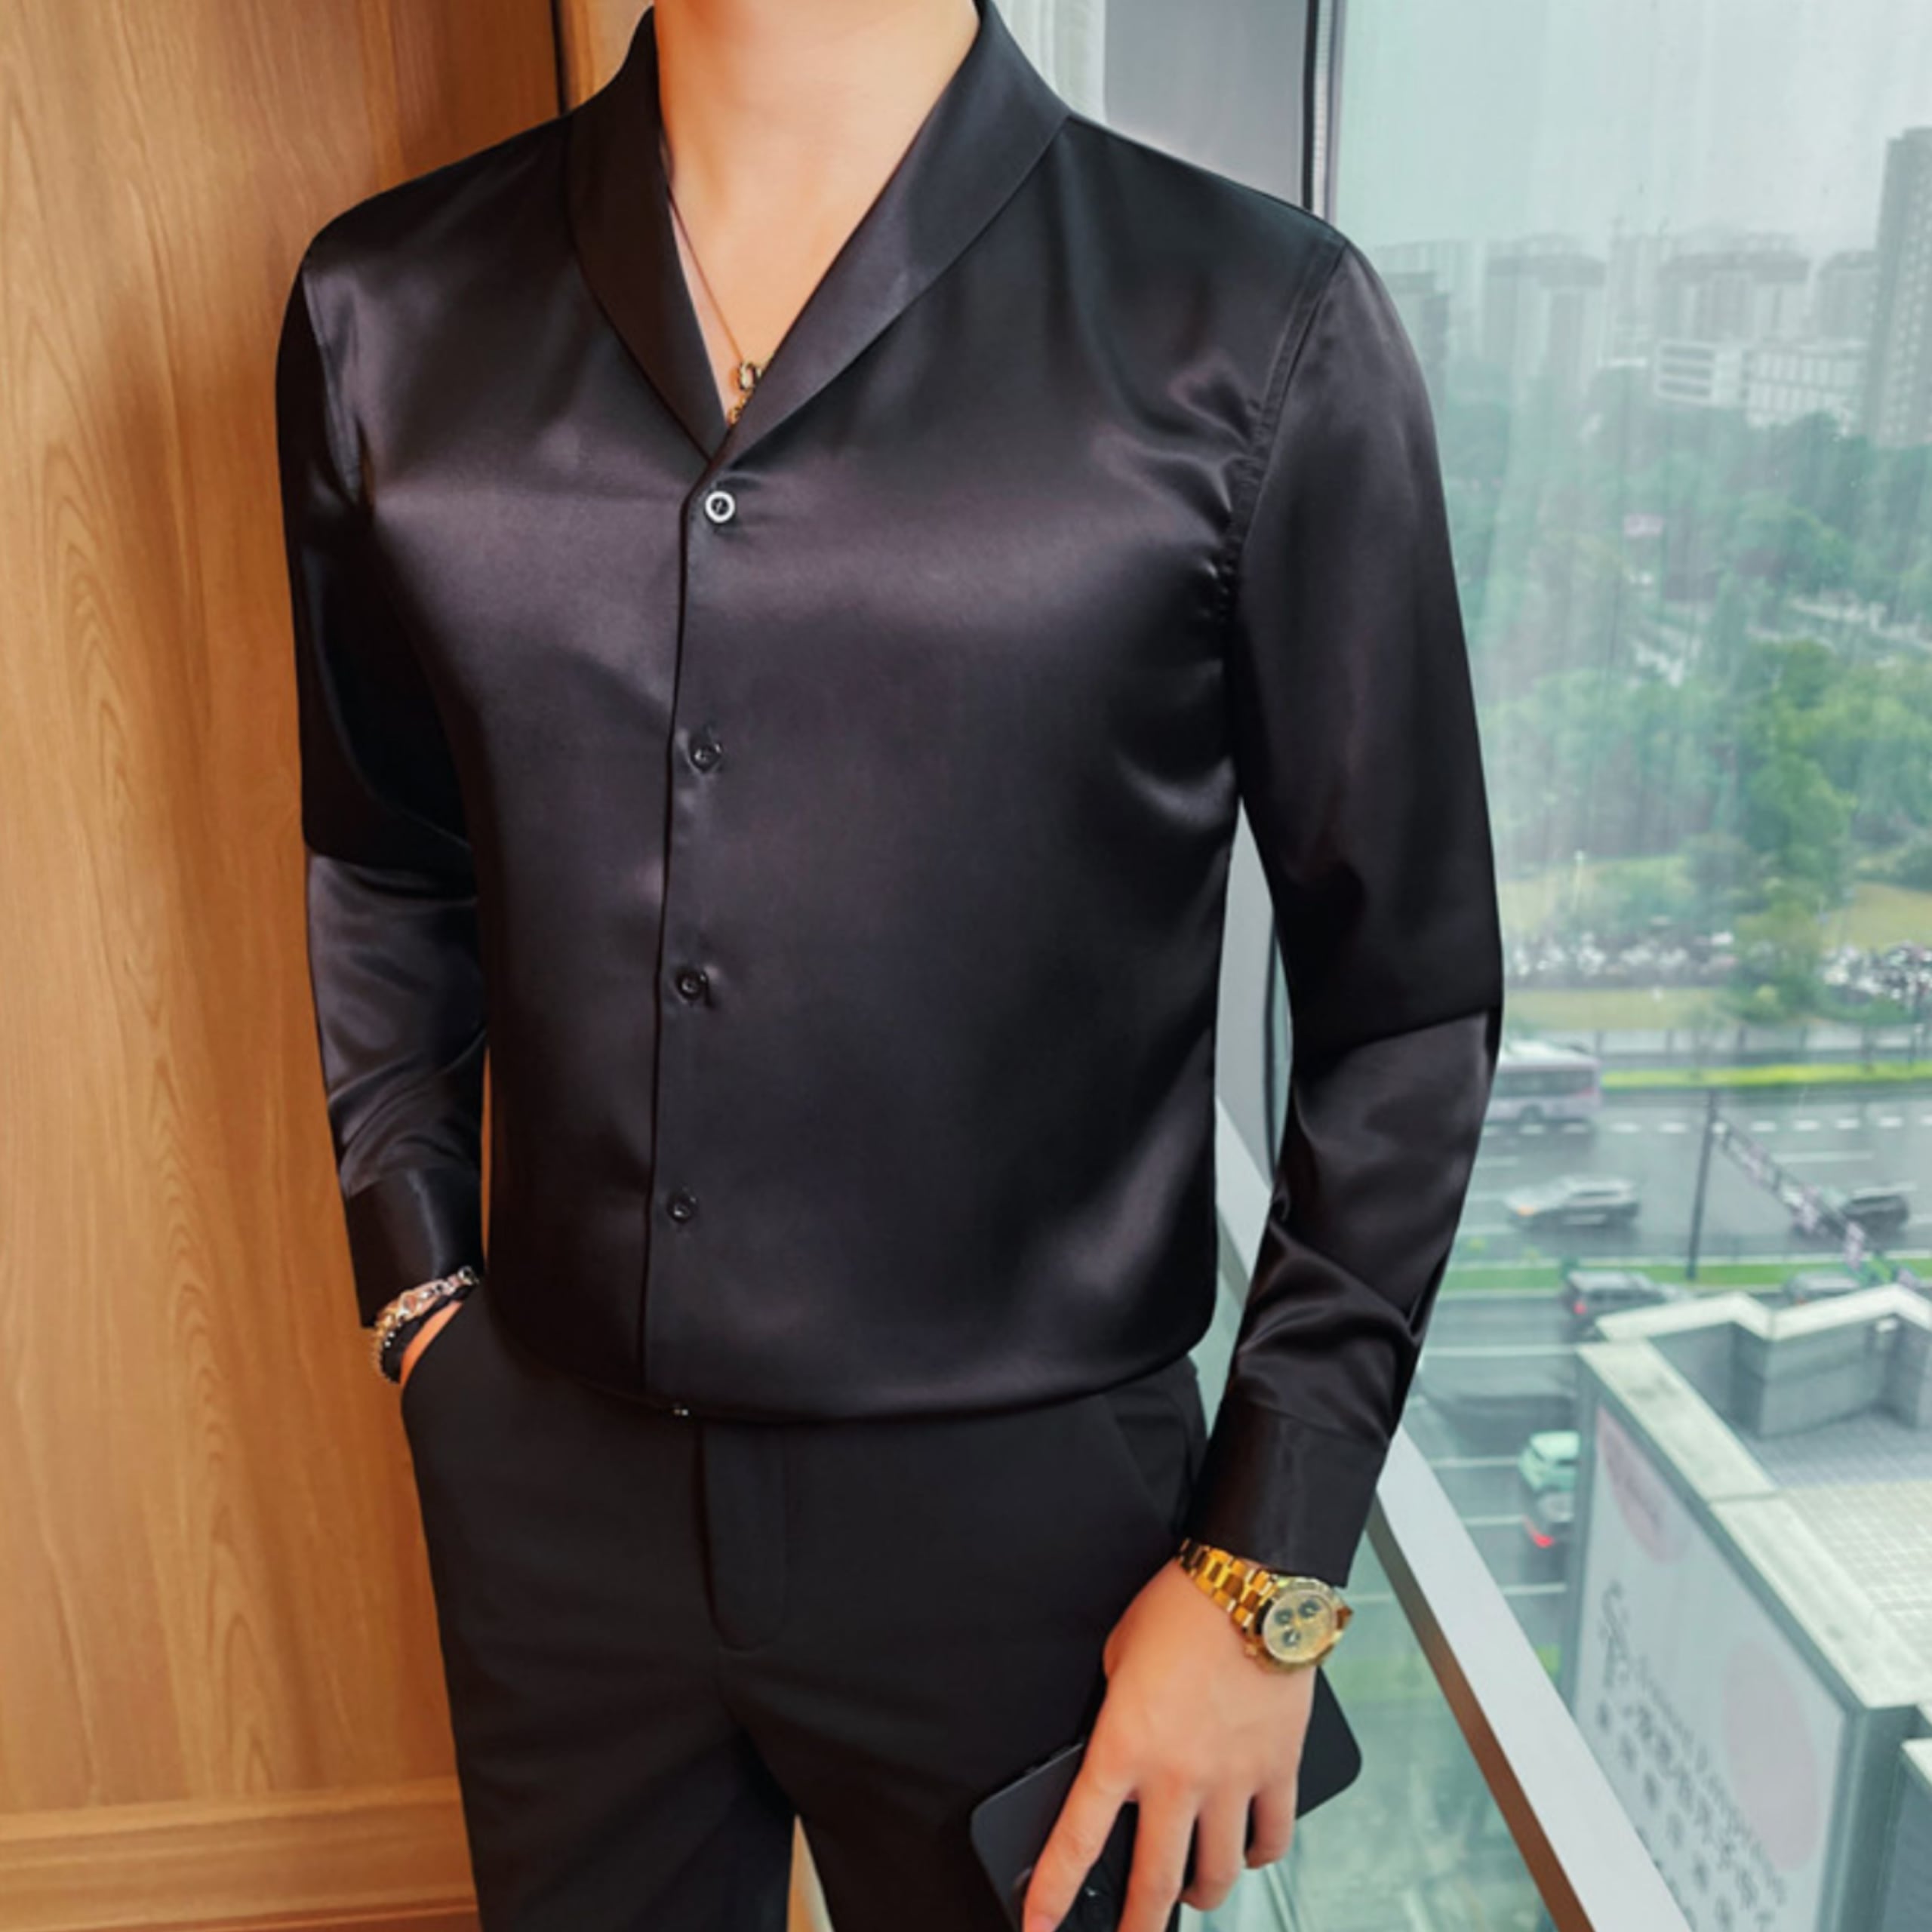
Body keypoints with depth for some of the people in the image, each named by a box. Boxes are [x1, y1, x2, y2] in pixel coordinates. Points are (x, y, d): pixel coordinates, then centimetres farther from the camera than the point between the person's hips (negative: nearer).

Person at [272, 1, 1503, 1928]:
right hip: (544, 1477, 3)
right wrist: (417, 1296, 5)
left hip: (1023, 1504, -2)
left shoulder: (1264, 332, -11)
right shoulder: (389, 312, 0)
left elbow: (1403, 1002, -8)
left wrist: (1271, 1572, -7)